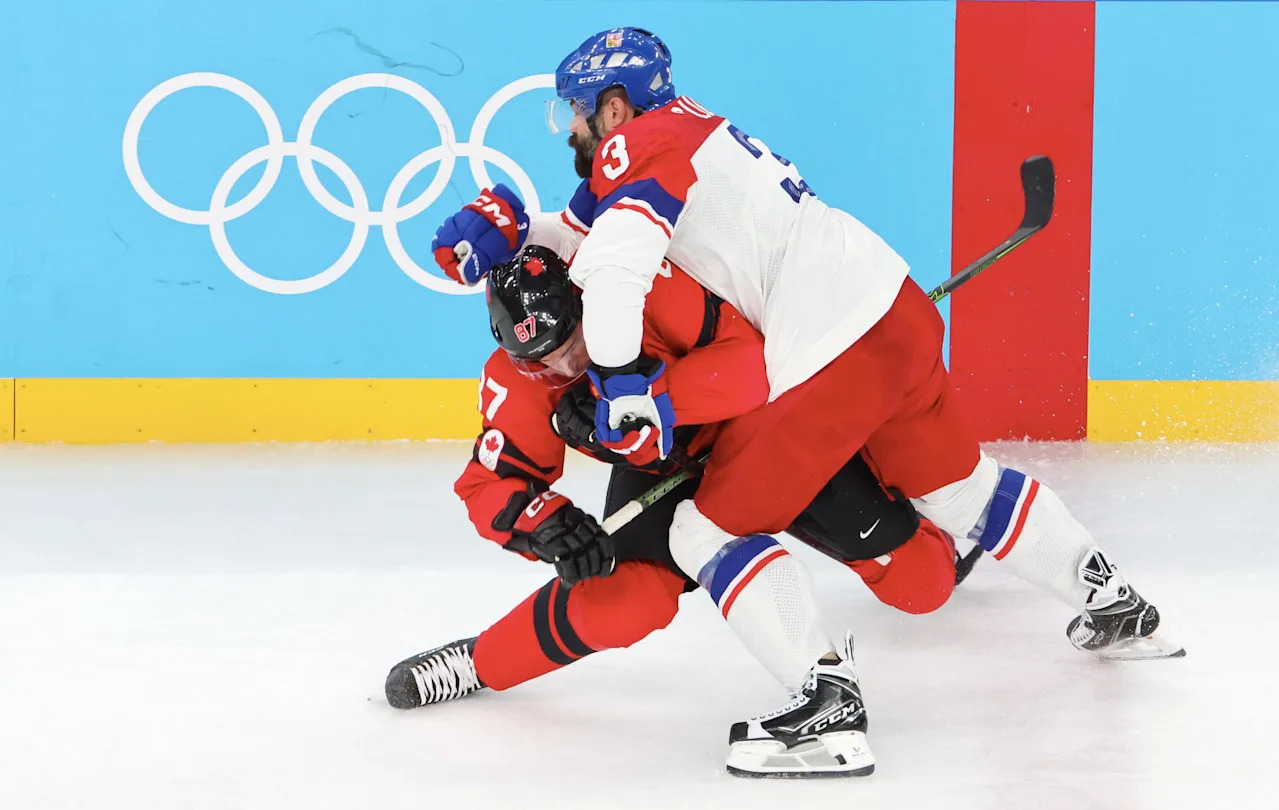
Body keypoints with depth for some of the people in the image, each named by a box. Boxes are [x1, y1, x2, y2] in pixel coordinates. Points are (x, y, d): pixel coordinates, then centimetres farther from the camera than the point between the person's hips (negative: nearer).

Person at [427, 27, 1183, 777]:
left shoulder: (641, 144, -8)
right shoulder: (684, 129, 20)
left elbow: (616, 262, -25)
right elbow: (586, 236, 24)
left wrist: (622, 377, -21)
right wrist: (511, 233, 9)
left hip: (835, 350, -10)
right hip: (900, 312, 10)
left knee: (711, 529, -4)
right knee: (959, 483, 28)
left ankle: (825, 700, -13)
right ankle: (1114, 604, 39)